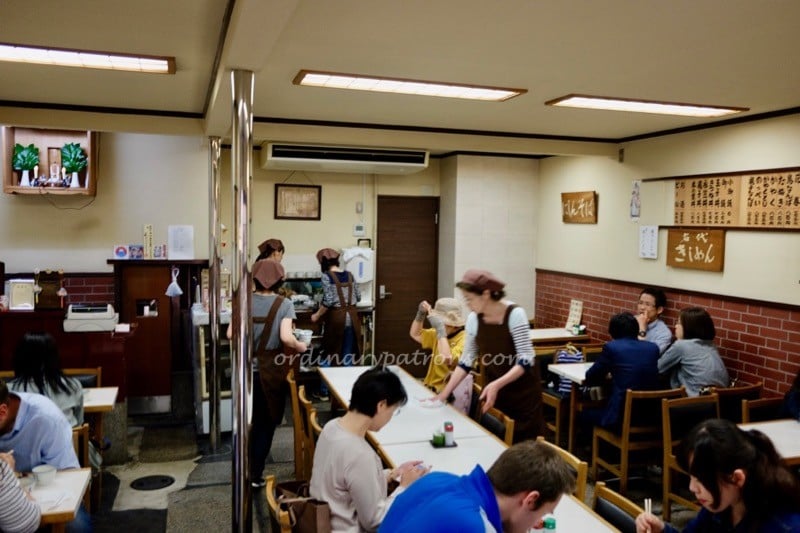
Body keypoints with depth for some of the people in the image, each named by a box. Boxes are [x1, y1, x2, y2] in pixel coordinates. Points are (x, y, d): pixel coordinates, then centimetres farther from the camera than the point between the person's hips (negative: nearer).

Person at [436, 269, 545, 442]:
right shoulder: (473, 319, -7)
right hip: (493, 389, 4)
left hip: (522, 391, -4)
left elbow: (526, 360, -23)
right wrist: (444, 393, -5)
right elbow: (466, 359, 0)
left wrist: (497, 384, -35)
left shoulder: (515, 314, -22)